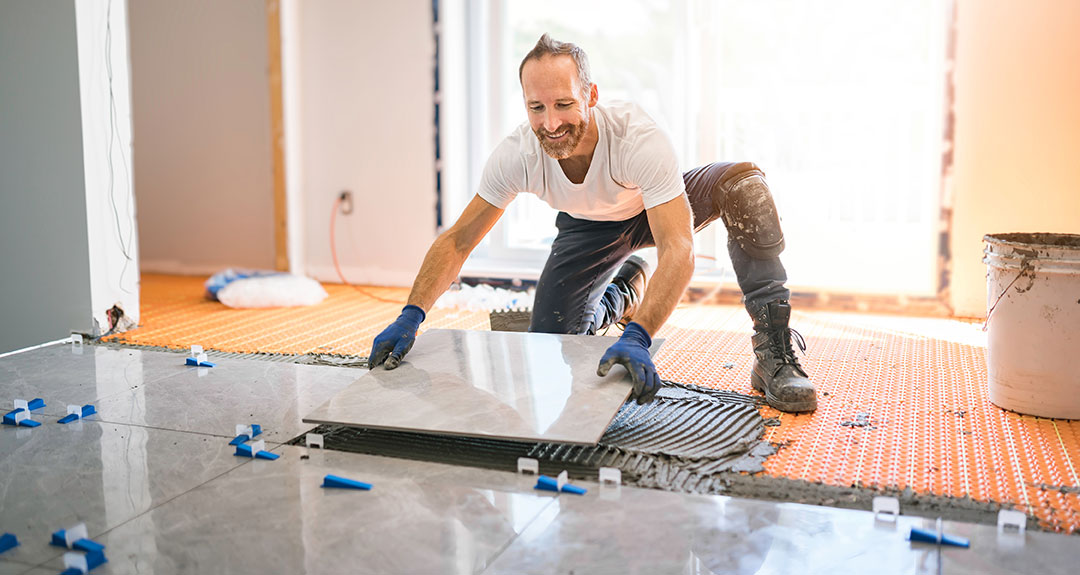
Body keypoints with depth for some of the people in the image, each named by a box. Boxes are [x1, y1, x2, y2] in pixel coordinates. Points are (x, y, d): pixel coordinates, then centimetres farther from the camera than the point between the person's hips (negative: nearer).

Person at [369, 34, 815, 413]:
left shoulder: (640, 138, -40)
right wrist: (411, 317, -34)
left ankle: (774, 351, -24)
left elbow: (678, 250, -47)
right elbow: (457, 241, -21)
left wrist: (637, 336, -60)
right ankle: (622, 294, 25)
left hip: (656, 212, -2)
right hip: (587, 227, 3)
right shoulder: (516, 156, -30)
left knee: (743, 183, -32)